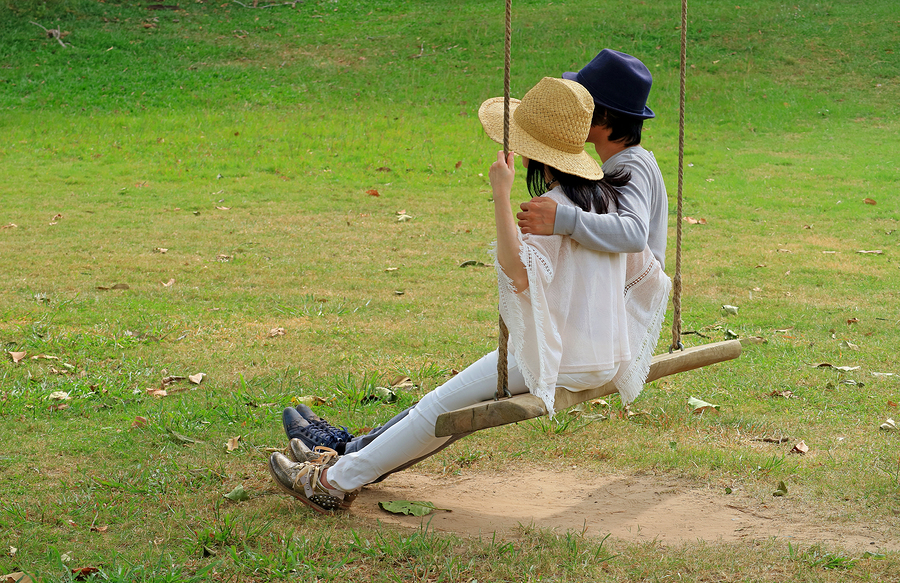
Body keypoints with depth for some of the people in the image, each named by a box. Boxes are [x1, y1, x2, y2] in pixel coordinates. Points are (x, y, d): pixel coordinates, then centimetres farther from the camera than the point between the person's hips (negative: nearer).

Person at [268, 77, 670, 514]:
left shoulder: (556, 206, -19)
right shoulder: (606, 196, 7)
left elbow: (519, 273, -35)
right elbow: (652, 277, 12)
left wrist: (501, 195, -32)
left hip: (556, 361, -9)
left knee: (443, 406, -4)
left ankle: (337, 481, 0)